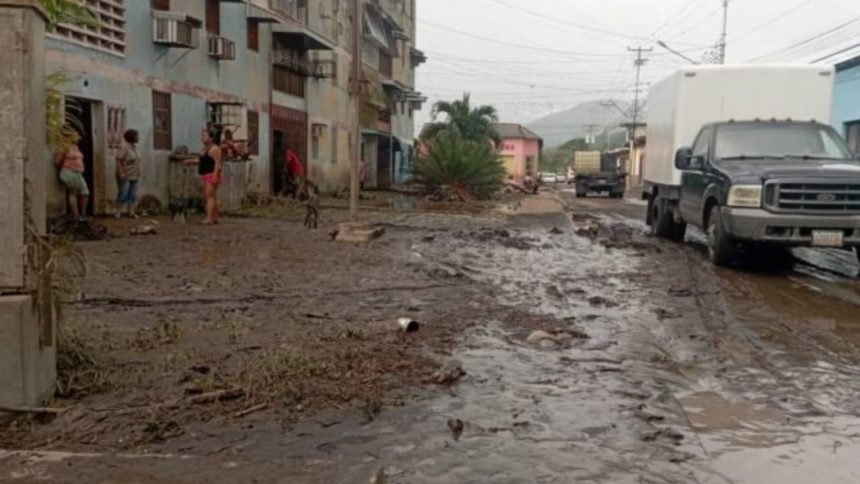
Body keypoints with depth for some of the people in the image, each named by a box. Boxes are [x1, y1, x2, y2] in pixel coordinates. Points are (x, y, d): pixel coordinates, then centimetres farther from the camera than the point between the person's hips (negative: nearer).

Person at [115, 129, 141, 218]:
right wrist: (121, 173, -21)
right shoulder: (125, 148, -13)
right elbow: (118, 161, -16)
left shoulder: (135, 148, 10)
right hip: (125, 177, -8)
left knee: (133, 195, 7)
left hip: (134, 176, 8)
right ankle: (118, 212, 2)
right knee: (123, 194, -5)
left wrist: (138, 174, 13)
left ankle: (131, 212, 12)